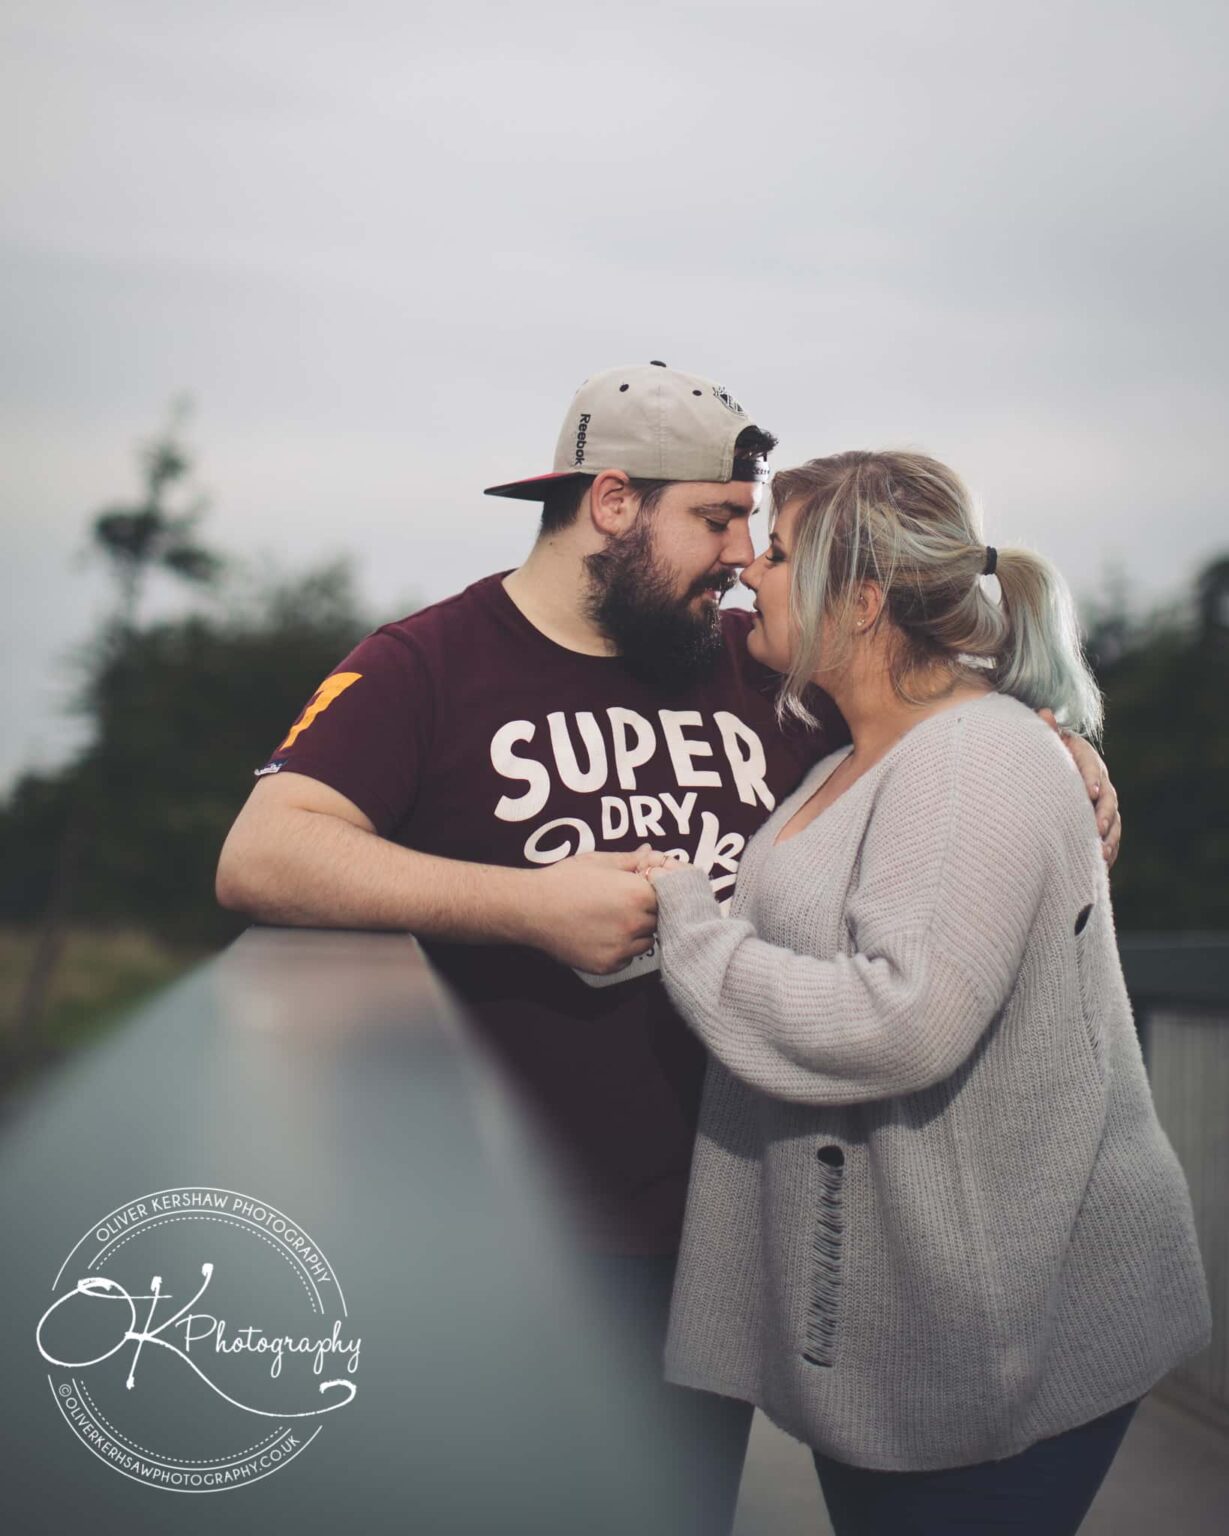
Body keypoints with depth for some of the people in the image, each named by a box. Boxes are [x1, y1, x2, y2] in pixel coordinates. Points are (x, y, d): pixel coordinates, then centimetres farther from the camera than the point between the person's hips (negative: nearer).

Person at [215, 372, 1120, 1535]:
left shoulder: (759, 672, 6)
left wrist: (1063, 754, 2)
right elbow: (258, 860, -18)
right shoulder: (426, 667, -7)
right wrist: (532, 904, -25)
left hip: (717, 1247, 5)